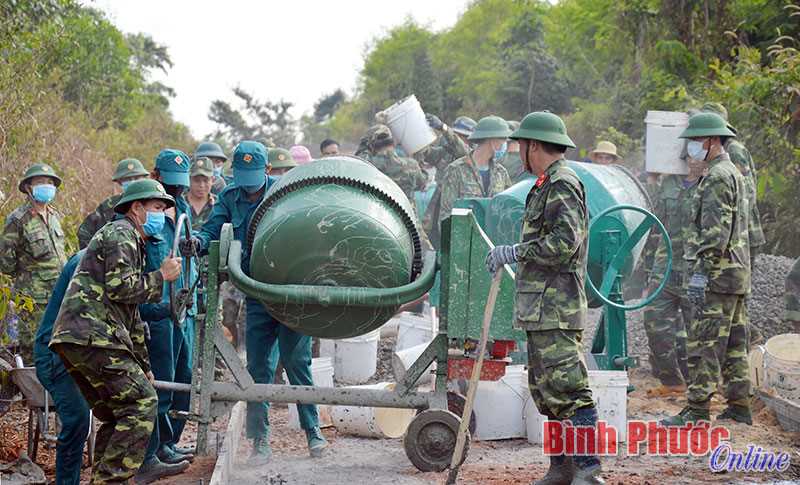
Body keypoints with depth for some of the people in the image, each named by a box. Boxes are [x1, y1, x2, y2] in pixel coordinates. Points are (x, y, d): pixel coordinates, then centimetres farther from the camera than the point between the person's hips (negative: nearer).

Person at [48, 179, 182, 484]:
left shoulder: (135, 244, 31)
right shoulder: (120, 234, -1)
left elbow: (132, 317, 33)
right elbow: (120, 287, -16)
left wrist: (143, 365, 32)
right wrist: (161, 276, -3)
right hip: (91, 335, -10)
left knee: (115, 415, 14)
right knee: (141, 402, -11)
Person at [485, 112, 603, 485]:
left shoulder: (563, 185, -12)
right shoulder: (546, 186, 20)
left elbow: (564, 242, -22)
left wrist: (514, 252, -17)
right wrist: (511, 257, 19)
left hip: (556, 309, -11)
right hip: (541, 310, 11)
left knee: (568, 389, -12)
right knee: (545, 390, 13)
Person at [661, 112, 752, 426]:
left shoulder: (717, 177, -14)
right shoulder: (734, 173, 19)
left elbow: (715, 232, -22)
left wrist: (700, 272, -22)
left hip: (719, 275, -10)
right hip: (738, 274, 10)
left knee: (704, 343, -8)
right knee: (734, 343, 11)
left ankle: (697, 409, -8)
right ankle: (739, 407, 15)